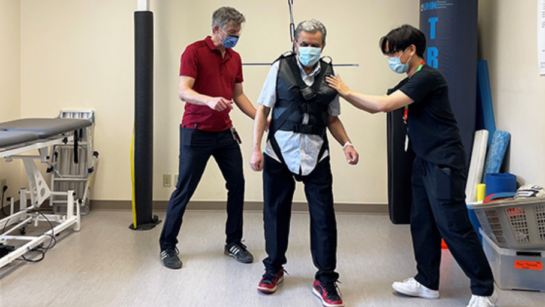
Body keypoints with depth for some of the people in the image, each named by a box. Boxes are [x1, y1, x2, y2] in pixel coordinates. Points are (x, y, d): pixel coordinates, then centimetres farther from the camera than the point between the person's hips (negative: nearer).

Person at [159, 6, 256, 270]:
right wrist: (210, 100, -38)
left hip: (224, 132, 6)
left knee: (237, 184, 5)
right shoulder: (194, 51, -10)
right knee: (184, 190, 0)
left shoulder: (235, 58, 10)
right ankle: (167, 246, 14)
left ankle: (233, 242, 19)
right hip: (196, 132, -6)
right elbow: (183, 91, -19)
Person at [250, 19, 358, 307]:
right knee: (275, 211, 9)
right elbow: (263, 109, 1)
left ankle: (325, 280, 13)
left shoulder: (329, 75, 6)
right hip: (280, 151, -1)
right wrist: (256, 148, -7)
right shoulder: (281, 67, 1)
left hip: (315, 154, 1)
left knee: (323, 216, -1)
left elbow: (332, 118, 13)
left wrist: (346, 144, -3)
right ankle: (274, 269, 30)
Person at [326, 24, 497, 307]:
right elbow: (375, 107, 16)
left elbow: (384, 105, -23)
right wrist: (343, 93, 7)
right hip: (425, 161, 10)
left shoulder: (428, 77, -17)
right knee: (422, 223, 12)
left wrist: (347, 91, -12)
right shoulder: (410, 83, 13)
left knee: (453, 226, -5)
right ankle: (427, 283, 25)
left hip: (444, 163, -10)